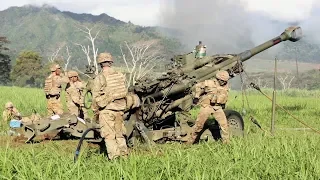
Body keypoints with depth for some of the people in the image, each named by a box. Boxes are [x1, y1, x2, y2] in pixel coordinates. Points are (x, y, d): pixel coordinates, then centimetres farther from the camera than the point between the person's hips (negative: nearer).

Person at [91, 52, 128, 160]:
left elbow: (95, 98, -6)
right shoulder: (120, 76, 4)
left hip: (106, 110, -5)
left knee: (109, 136, 1)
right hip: (120, 109, 5)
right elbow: (125, 93, 10)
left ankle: (114, 158, -1)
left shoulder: (99, 78, -9)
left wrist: (96, 110, 8)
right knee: (120, 135, 15)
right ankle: (124, 155, 18)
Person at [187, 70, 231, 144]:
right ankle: (190, 141, 5)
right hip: (207, 106, -4)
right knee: (199, 124, -6)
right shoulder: (210, 83, -10)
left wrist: (223, 103, 21)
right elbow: (198, 86, -1)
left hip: (218, 107, 4)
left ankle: (226, 142, 8)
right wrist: (196, 97, -3)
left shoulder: (226, 87, 8)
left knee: (224, 124, -5)